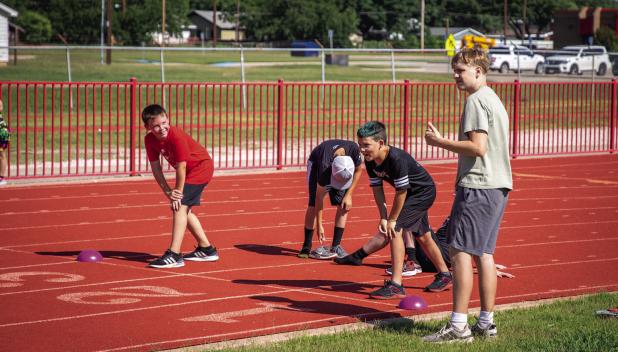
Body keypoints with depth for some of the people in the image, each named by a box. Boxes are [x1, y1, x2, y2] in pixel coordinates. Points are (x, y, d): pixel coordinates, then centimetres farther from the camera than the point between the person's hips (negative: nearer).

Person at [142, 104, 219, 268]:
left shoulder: (176, 136, -31)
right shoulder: (150, 139, -11)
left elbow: (181, 167, -28)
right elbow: (156, 168, -7)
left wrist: (177, 193, -21)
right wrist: (168, 191, -16)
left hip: (201, 167, -9)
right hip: (190, 171, 9)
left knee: (180, 206, -19)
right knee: (182, 209, 16)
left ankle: (174, 255, -23)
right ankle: (206, 249, 31)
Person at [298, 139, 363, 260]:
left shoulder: (354, 149, -38)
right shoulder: (325, 166, -43)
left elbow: (358, 170, -13)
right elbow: (319, 197, -31)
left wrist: (349, 195, -18)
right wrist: (319, 226, -26)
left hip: (340, 164, 4)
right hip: (316, 163, -3)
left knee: (343, 204, -8)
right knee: (313, 204, -15)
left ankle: (335, 246, -1)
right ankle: (306, 247, -10)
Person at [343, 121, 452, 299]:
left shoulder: (396, 158, -35)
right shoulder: (370, 161, -12)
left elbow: (401, 191, -28)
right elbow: (377, 189, -5)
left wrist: (392, 220, -20)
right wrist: (384, 218, -13)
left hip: (424, 192, -9)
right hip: (412, 195, 9)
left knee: (395, 229, -20)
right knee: (422, 236, 20)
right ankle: (444, 275, 38)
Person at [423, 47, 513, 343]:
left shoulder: (476, 101, -11)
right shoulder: (494, 99, 20)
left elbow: (478, 147, -20)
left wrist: (440, 142, -12)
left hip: (477, 186, -10)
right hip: (497, 185, 10)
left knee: (460, 251, -8)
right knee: (483, 253, 11)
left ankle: (458, 326, -10)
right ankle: (486, 324, 13)